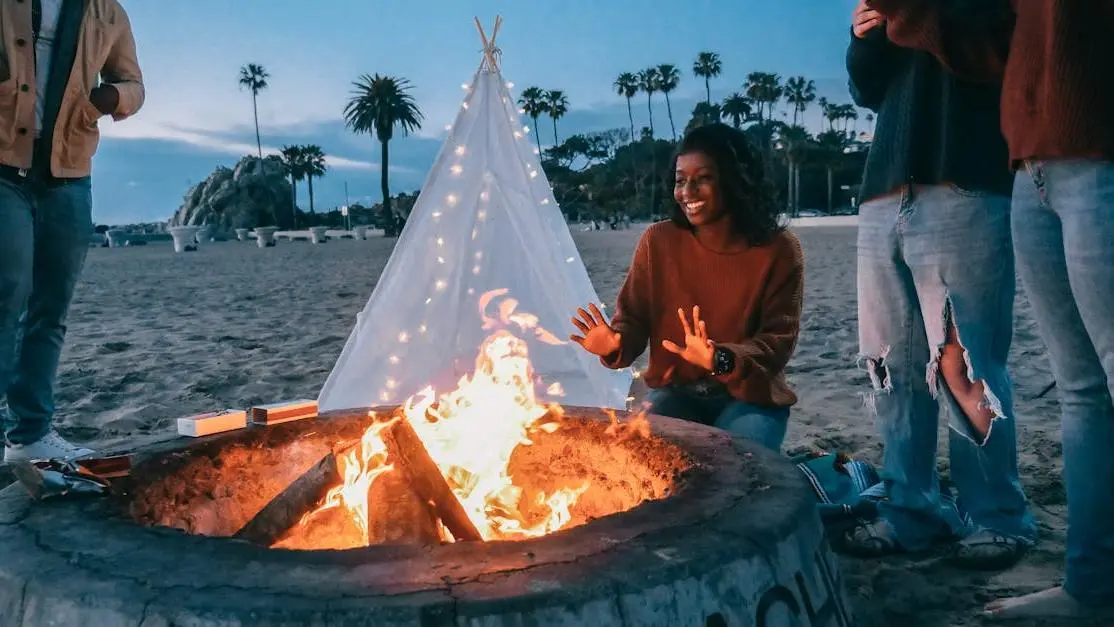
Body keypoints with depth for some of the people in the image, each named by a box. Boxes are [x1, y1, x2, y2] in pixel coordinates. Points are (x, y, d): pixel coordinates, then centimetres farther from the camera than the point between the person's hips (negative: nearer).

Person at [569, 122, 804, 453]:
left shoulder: (779, 250, -11)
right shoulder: (658, 241, -5)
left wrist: (722, 360, -35)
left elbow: (778, 342, -15)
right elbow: (634, 321, -1)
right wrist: (615, 345, -26)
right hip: (677, 392, 2)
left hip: (750, 395, -1)